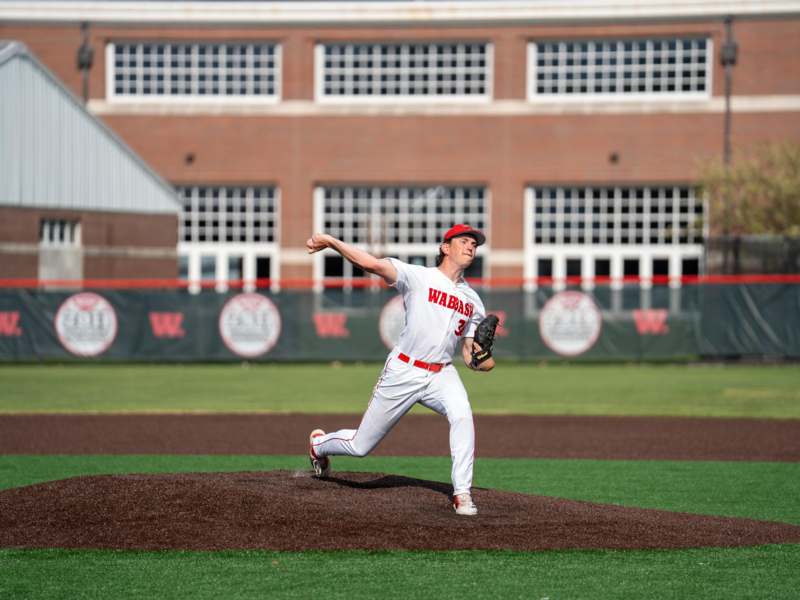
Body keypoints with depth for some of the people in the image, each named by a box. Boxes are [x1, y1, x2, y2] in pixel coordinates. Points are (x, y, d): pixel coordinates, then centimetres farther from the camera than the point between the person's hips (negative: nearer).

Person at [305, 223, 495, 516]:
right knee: (360, 446, 7)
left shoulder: (473, 302, 10)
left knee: (462, 415, -30)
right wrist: (331, 242, -30)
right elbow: (372, 264, -18)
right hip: (403, 372, -3)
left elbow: (470, 356, 12)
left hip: (442, 374, 3)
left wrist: (482, 360, -12)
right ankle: (319, 444, 41)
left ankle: (462, 494, -25)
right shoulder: (419, 277, -6)